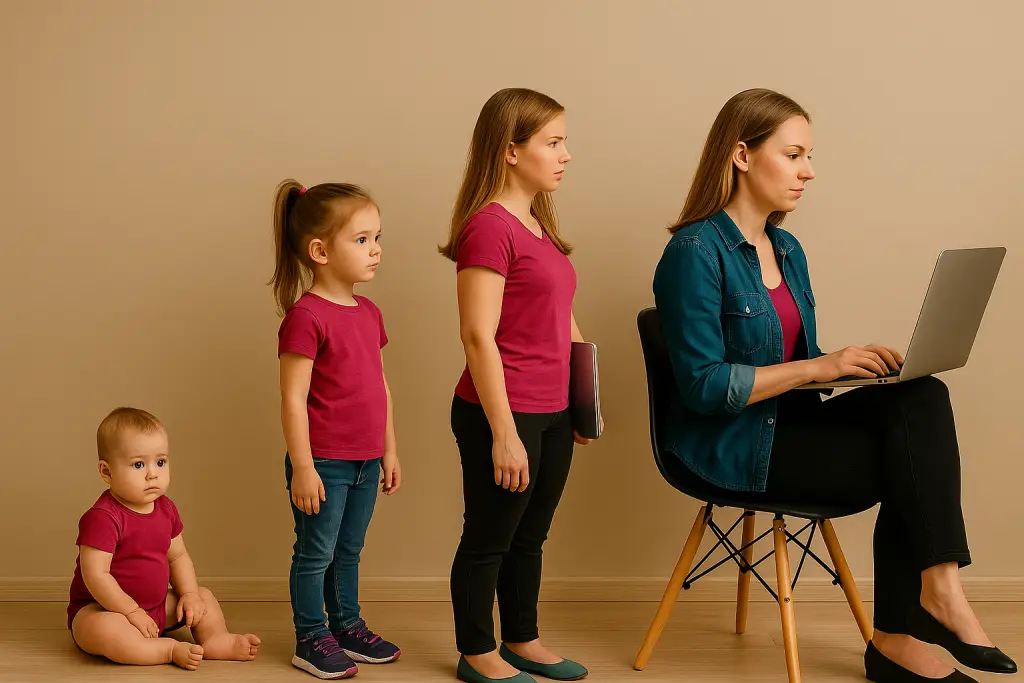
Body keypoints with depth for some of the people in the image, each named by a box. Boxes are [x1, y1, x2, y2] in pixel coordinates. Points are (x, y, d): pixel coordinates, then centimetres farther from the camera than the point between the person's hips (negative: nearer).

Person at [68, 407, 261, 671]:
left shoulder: (165, 508, 2)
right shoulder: (102, 517, -24)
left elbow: (178, 556, 12)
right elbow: (95, 575, -28)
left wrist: (189, 594, -4)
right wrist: (132, 612, -25)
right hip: (102, 608, -8)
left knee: (204, 597, 9)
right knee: (101, 629, -40)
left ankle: (217, 640, -15)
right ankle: (170, 650, -31)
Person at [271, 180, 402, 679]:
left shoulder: (369, 314, 8)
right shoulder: (306, 316, -17)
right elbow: (293, 399, -17)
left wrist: (389, 452, 16)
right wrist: (303, 468, -17)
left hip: (365, 462, 7)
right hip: (323, 463, -7)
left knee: (349, 551, 19)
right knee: (316, 553, 6)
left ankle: (348, 626, 32)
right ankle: (310, 641, 18)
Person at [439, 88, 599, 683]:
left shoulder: (538, 225, 12)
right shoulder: (489, 226, -16)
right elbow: (478, 335, -20)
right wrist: (504, 433, -20)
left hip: (553, 415, 8)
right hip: (502, 416, -8)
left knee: (530, 537, 20)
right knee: (488, 540, 8)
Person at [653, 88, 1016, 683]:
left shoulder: (788, 251, 14)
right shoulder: (697, 252, -12)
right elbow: (704, 387, -19)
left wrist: (856, 362, -2)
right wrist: (819, 367, -21)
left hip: (788, 422, 7)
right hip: (731, 447, -7)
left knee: (922, 398, -17)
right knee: (912, 460, -19)